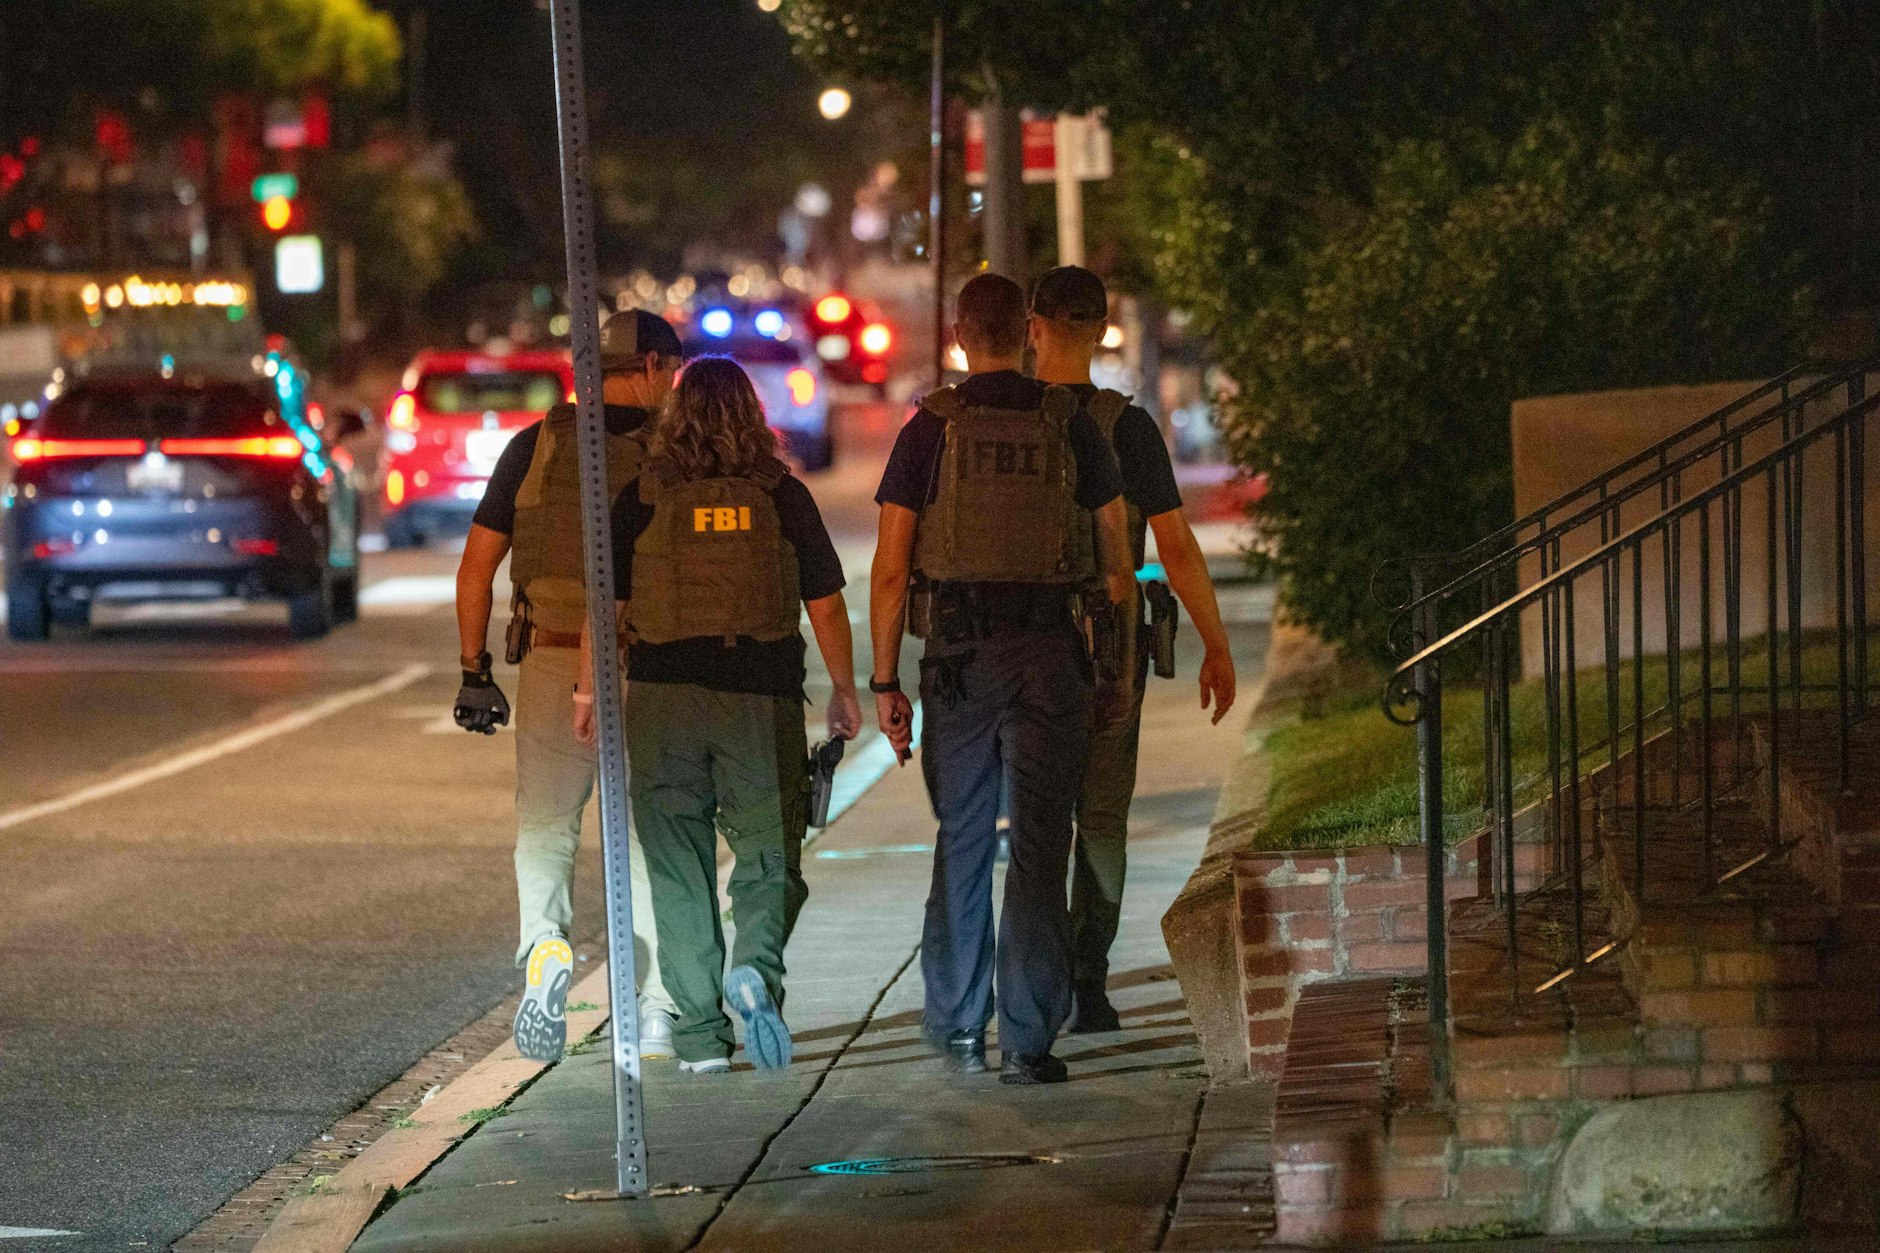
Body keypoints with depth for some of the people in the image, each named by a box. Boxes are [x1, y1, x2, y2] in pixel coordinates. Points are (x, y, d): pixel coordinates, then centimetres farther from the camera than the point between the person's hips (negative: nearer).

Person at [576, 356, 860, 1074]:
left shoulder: (643, 497, -1)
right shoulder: (782, 495, 0)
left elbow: (606, 605, 1)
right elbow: (825, 605, 3)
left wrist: (589, 689, 13)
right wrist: (845, 691, 14)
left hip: (664, 693, 0)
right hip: (763, 693, 0)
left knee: (679, 866, 8)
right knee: (768, 854, 8)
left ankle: (701, 1034, 7)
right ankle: (757, 967, -21)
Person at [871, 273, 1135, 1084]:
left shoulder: (930, 431, -1)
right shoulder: (1068, 426, 3)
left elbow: (891, 569, -3)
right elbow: (1117, 560, 6)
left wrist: (884, 682, 3)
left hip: (959, 657, 0)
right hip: (1052, 652, 0)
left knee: (962, 842, 14)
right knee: (1039, 848, 0)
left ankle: (957, 1026, 19)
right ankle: (1029, 1040, -5)